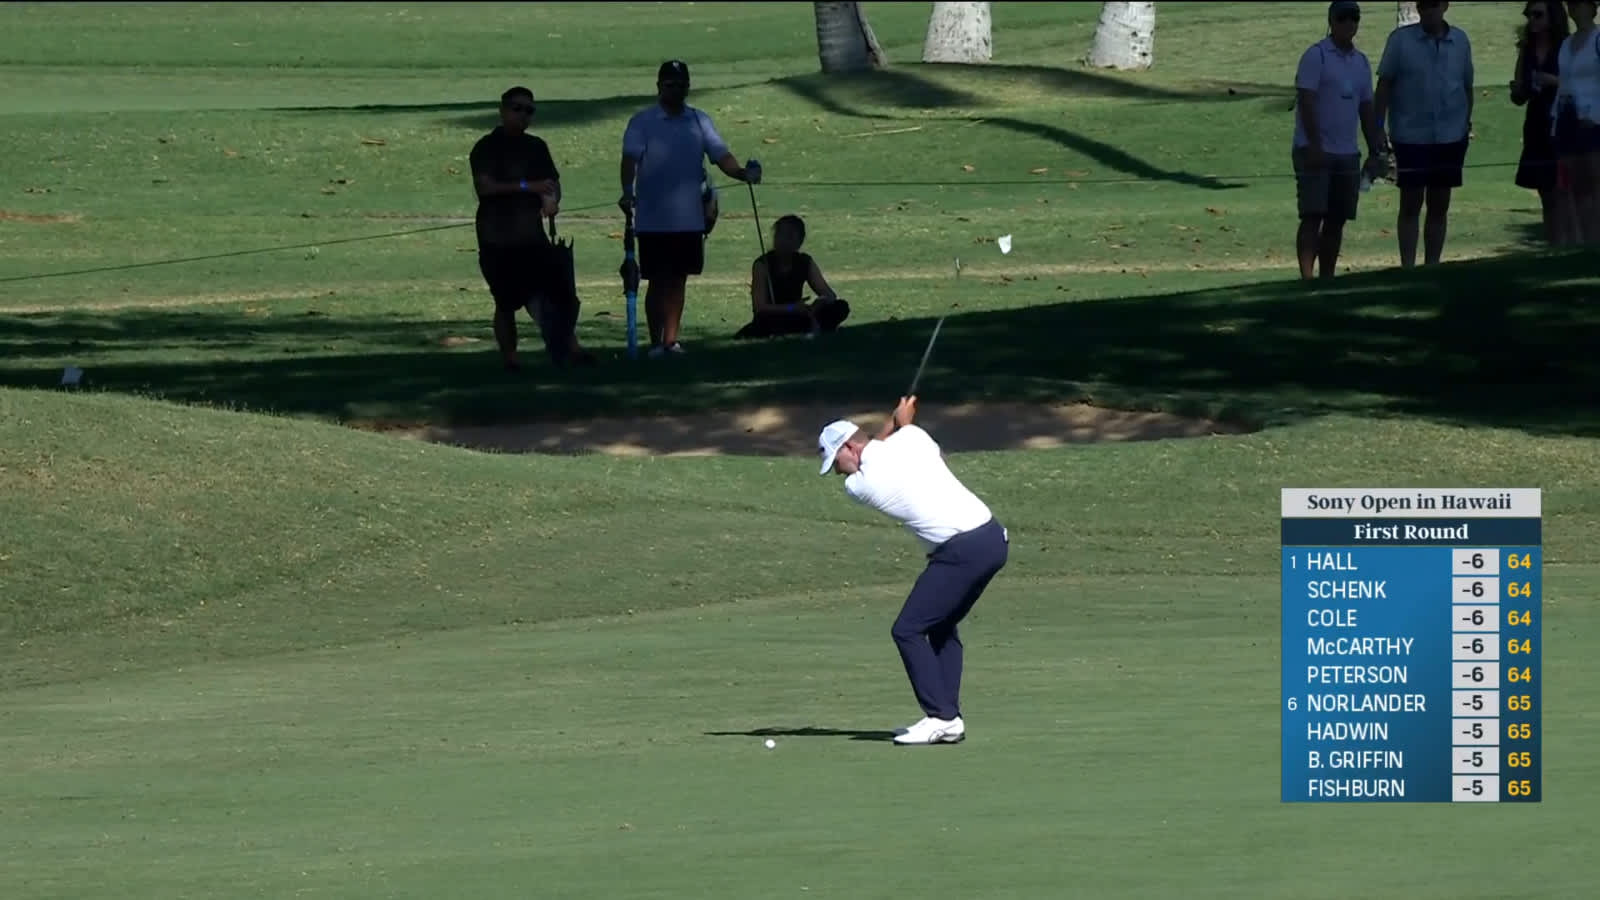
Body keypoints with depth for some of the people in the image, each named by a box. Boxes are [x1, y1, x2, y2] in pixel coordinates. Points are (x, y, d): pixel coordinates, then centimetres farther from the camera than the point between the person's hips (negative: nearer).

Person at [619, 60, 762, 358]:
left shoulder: (699, 121, 8)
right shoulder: (642, 123, -3)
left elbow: (720, 154, 1)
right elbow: (630, 158, -14)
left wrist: (742, 172, -19)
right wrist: (627, 192, -32)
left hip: (690, 218, 4)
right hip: (654, 219, -4)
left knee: (678, 279, 9)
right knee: (658, 280, -2)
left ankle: (671, 340, 16)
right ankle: (656, 342, 2)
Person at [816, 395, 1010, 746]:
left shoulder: (858, 486, -5)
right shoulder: (912, 438, 7)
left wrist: (895, 421, 23)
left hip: (963, 551, -8)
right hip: (994, 536, 8)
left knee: (908, 630, -1)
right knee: (941, 626, 19)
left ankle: (941, 717, -5)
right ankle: (949, 719, 15)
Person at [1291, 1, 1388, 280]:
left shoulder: (1361, 63, 15)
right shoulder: (1316, 56, -6)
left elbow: (1366, 109, 19)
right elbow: (1306, 101, -13)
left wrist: (1374, 151, 14)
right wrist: (1314, 145, -21)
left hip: (1347, 153, 7)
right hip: (1315, 152, -7)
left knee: (1337, 220, 6)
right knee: (1313, 216, -11)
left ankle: (1327, 278, 11)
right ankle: (1307, 278, -16)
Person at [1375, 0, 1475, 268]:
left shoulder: (1460, 41, 4)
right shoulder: (1401, 40, -4)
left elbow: (1467, 86, 12)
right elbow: (1384, 85, -2)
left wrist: (1467, 123, 10)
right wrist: (1378, 129, -5)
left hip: (1451, 135, 3)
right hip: (1411, 135, -3)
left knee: (1440, 205, 8)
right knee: (1411, 204, 0)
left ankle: (1432, 266, 15)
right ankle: (1407, 268, 3)